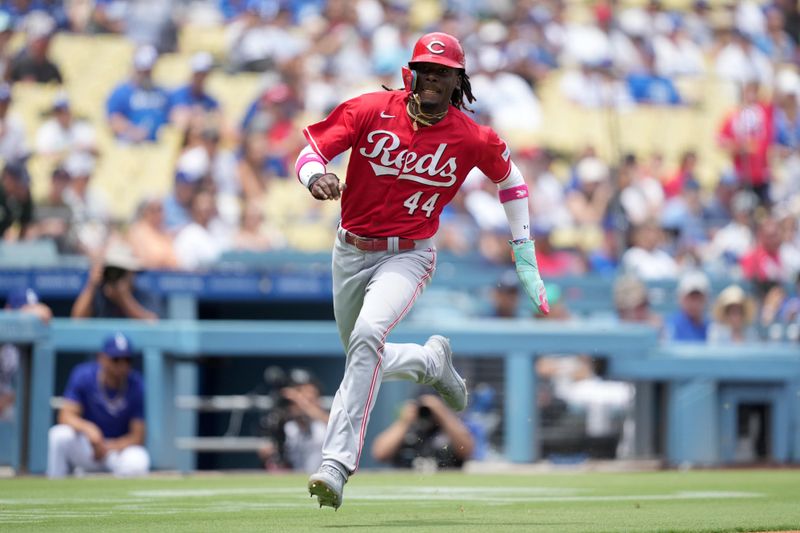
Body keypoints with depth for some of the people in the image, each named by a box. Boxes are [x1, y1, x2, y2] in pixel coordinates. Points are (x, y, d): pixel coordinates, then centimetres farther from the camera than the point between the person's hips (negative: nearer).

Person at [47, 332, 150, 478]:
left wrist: (108, 448, -26)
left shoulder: (137, 386, -10)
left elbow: (137, 437, -9)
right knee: (60, 434, -32)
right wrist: (88, 428, -36)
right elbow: (66, 416, -15)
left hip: (121, 447, -1)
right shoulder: (83, 376, -9)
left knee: (137, 463, -35)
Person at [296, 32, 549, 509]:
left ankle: (337, 464, -33)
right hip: (350, 254, 3)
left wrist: (524, 255, 10)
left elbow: (510, 176, 11)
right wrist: (316, 177, -38)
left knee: (368, 336, -31)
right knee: (366, 362, 15)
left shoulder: (471, 139, -7)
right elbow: (311, 150, -13)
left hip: (408, 256, -3)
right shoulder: (371, 110, -9)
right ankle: (432, 361, 49)